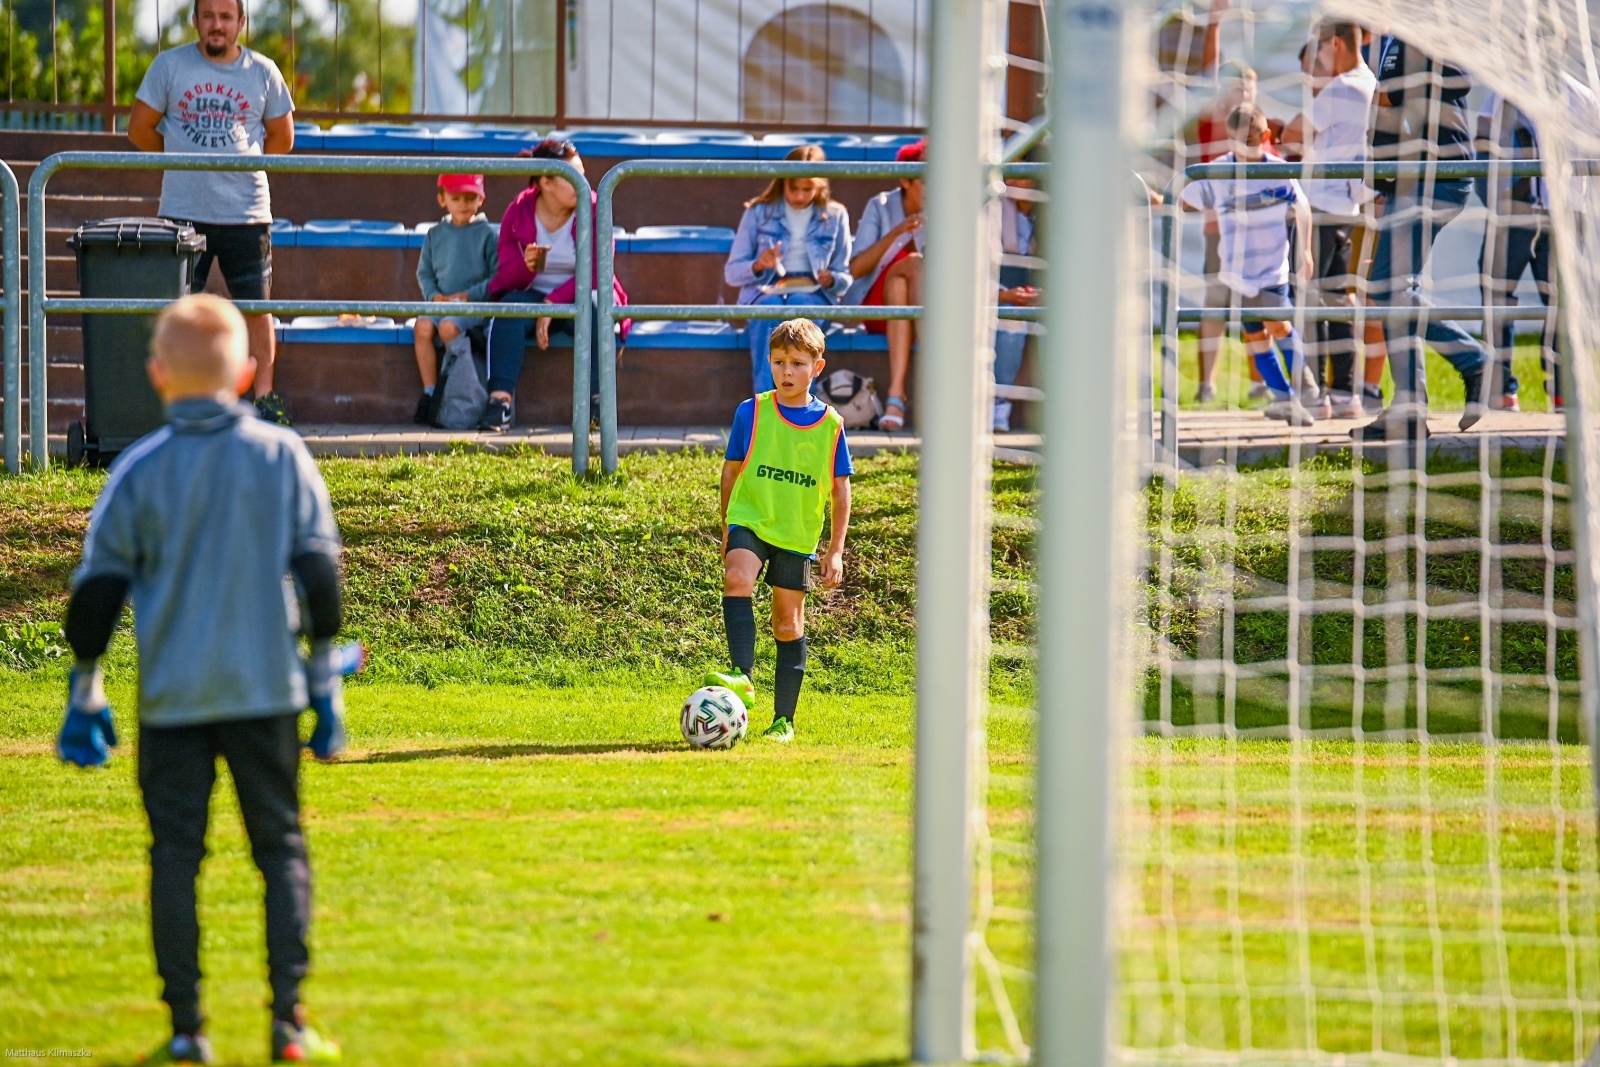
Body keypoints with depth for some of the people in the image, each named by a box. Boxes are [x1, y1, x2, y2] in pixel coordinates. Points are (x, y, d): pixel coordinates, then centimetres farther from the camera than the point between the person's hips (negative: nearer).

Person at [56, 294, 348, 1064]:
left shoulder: (139, 471, -2)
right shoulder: (283, 456, 1)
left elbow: (97, 590, 0)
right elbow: (320, 573, 2)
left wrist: (84, 690, 9)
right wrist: (324, 679, 10)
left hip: (172, 695, -1)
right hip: (264, 685, 1)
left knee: (175, 853, 4)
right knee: (281, 847, 8)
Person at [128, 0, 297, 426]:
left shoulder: (262, 72, 5)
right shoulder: (170, 65, 2)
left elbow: (282, 138, 14)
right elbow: (140, 129, 6)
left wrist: (241, 164, 7)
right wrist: (186, 161, 7)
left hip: (246, 212, 0)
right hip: (183, 211, 0)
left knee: (256, 305, 1)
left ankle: (264, 397, 9)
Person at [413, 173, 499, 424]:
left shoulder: (487, 234, 1)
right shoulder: (436, 235, 13)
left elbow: (498, 276, -2)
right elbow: (424, 272, 16)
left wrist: (469, 295, -13)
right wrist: (434, 295, -4)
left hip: (475, 305, -4)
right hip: (441, 303, 4)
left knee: (448, 326, -33)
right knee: (423, 326, -26)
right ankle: (429, 393, -20)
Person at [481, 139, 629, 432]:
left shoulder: (592, 210, -6)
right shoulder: (518, 213, -2)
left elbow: (595, 272, -11)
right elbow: (505, 277, -5)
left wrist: (554, 303, -23)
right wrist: (525, 265, -30)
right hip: (533, 297, 1)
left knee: (594, 308, -35)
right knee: (510, 305, -32)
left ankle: (598, 400, -36)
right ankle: (500, 401, -43)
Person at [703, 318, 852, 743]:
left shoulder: (829, 425, 0)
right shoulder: (752, 412, -2)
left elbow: (840, 489, 6)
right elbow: (731, 470, 9)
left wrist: (836, 550, 3)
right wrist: (726, 529, 14)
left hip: (798, 536, 1)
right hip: (749, 520, -1)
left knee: (789, 623, 6)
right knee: (737, 579, -30)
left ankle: (783, 719, 15)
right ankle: (742, 677, -41)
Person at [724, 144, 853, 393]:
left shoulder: (835, 217, 12)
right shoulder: (759, 213, 9)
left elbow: (845, 278, 14)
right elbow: (731, 272, 8)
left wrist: (831, 280, -11)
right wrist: (757, 266, -14)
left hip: (813, 295, 0)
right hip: (765, 293, 0)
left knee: (798, 306, -38)